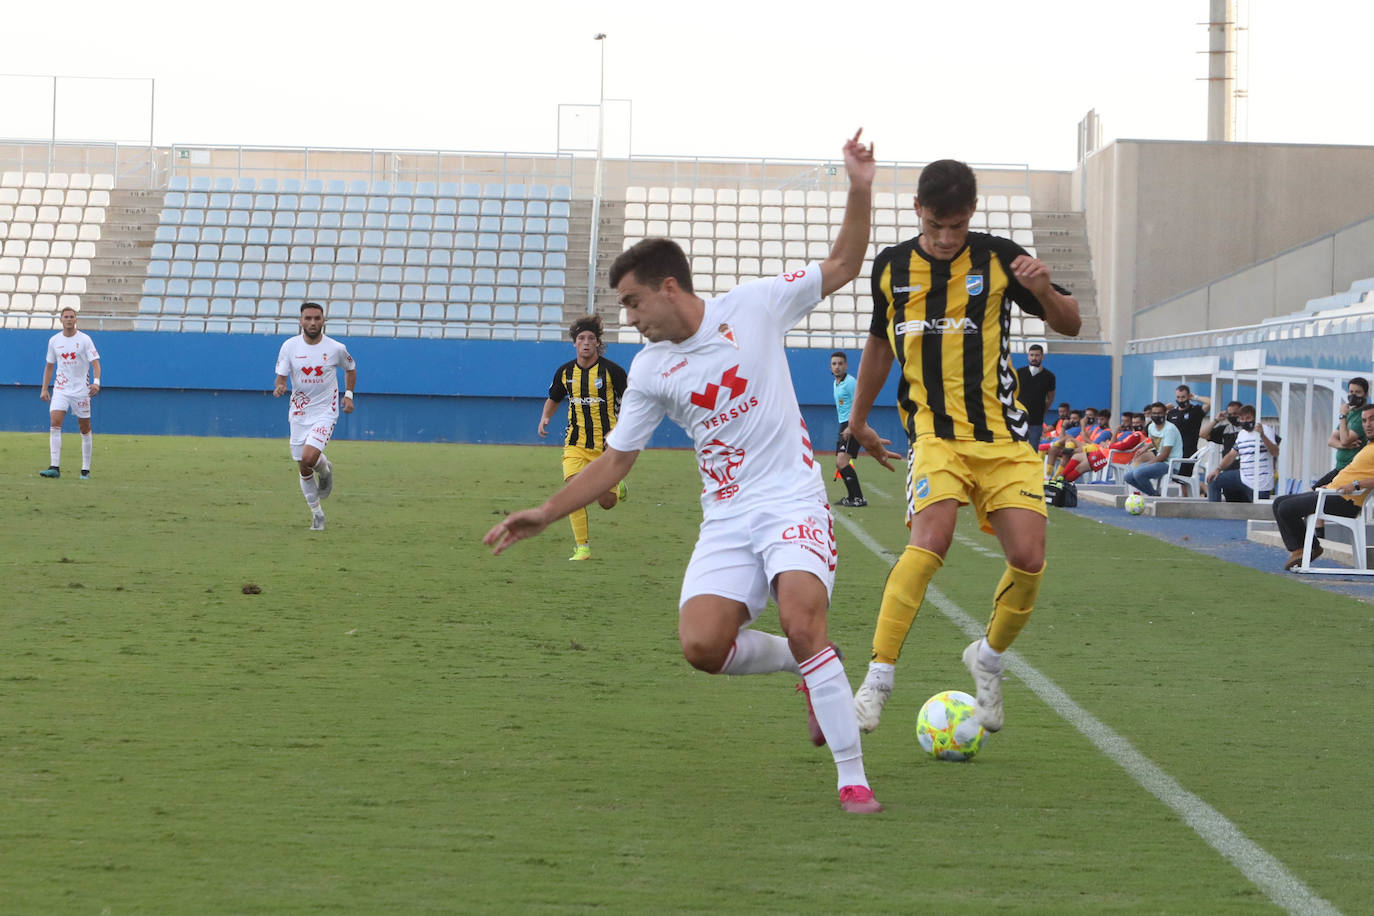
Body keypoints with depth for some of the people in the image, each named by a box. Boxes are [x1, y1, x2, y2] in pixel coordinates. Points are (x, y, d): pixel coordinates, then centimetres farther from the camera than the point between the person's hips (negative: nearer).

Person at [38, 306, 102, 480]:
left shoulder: (84, 339, -4)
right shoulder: (54, 340, 7)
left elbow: (95, 363, -9)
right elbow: (49, 366, 16)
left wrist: (96, 382, -26)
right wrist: (44, 389, 11)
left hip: (81, 390, -2)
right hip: (60, 389, 2)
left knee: (85, 429, 1)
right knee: (54, 424, -15)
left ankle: (85, 470, 10)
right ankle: (54, 467, -19)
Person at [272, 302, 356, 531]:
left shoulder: (336, 348, -6)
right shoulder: (290, 346, -5)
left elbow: (350, 369, 13)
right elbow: (281, 377, -4)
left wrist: (348, 395, 3)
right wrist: (280, 387, -27)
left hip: (325, 412, -2)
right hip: (299, 414, 3)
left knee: (309, 457, -25)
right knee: (304, 470, 6)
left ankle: (324, 467, 11)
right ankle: (317, 514, 25)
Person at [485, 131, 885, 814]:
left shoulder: (753, 306, -2)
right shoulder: (650, 372, 5)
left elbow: (842, 266, 4)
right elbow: (616, 460, 13)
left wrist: (860, 191, -9)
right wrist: (544, 514, 8)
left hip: (792, 502, -3)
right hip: (726, 520, 3)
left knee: (802, 624, -26)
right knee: (701, 645, -19)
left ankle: (853, 779, -17)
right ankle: (804, 664, 11)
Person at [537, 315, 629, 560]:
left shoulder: (612, 370, -8)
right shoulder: (565, 372, 3)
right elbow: (553, 399, 20)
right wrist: (545, 418, 0)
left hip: (606, 443, -2)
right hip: (576, 443, 2)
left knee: (606, 502, -2)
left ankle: (617, 487, 37)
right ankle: (582, 547, -7)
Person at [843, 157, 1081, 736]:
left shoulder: (998, 259, 0)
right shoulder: (892, 267, 5)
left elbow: (1070, 325, 5)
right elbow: (880, 341, 23)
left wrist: (1044, 291, -17)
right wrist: (859, 418, 31)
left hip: (1003, 436, 1)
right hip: (934, 433, -1)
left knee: (1028, 558, -12)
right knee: (932, 537, -27)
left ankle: (988, 658, 18)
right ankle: (877, 681, -24)